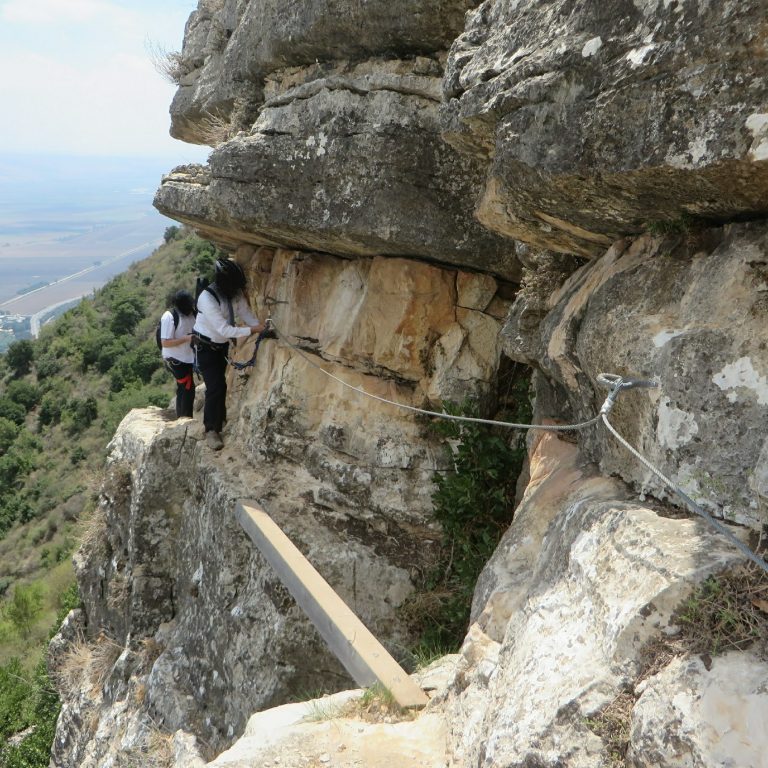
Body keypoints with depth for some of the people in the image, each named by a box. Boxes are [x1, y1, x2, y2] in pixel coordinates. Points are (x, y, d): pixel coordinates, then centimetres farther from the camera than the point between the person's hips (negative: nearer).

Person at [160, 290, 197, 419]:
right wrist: (187, 338, -27)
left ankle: (181, 419, 27)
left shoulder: (191, 313, -1)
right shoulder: (169, 317, -21)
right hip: (175, 360, -7)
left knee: (183, 389, 15)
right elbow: (165, 343, -22)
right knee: (188, 389, -8)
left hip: (187, 358, 7)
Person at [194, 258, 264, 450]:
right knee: (215, 386, -13)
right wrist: (253, 330, -31)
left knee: (221, 384, 18)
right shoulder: (207, 298, -34)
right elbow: (224, 329, -34)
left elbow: (245, 312, -3)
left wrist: (262, 327, -18)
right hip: (206, 346, -7)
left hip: (223, 344, 7)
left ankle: (220, 420, 35)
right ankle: (211, 430, -5)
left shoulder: (235, 292, -13)